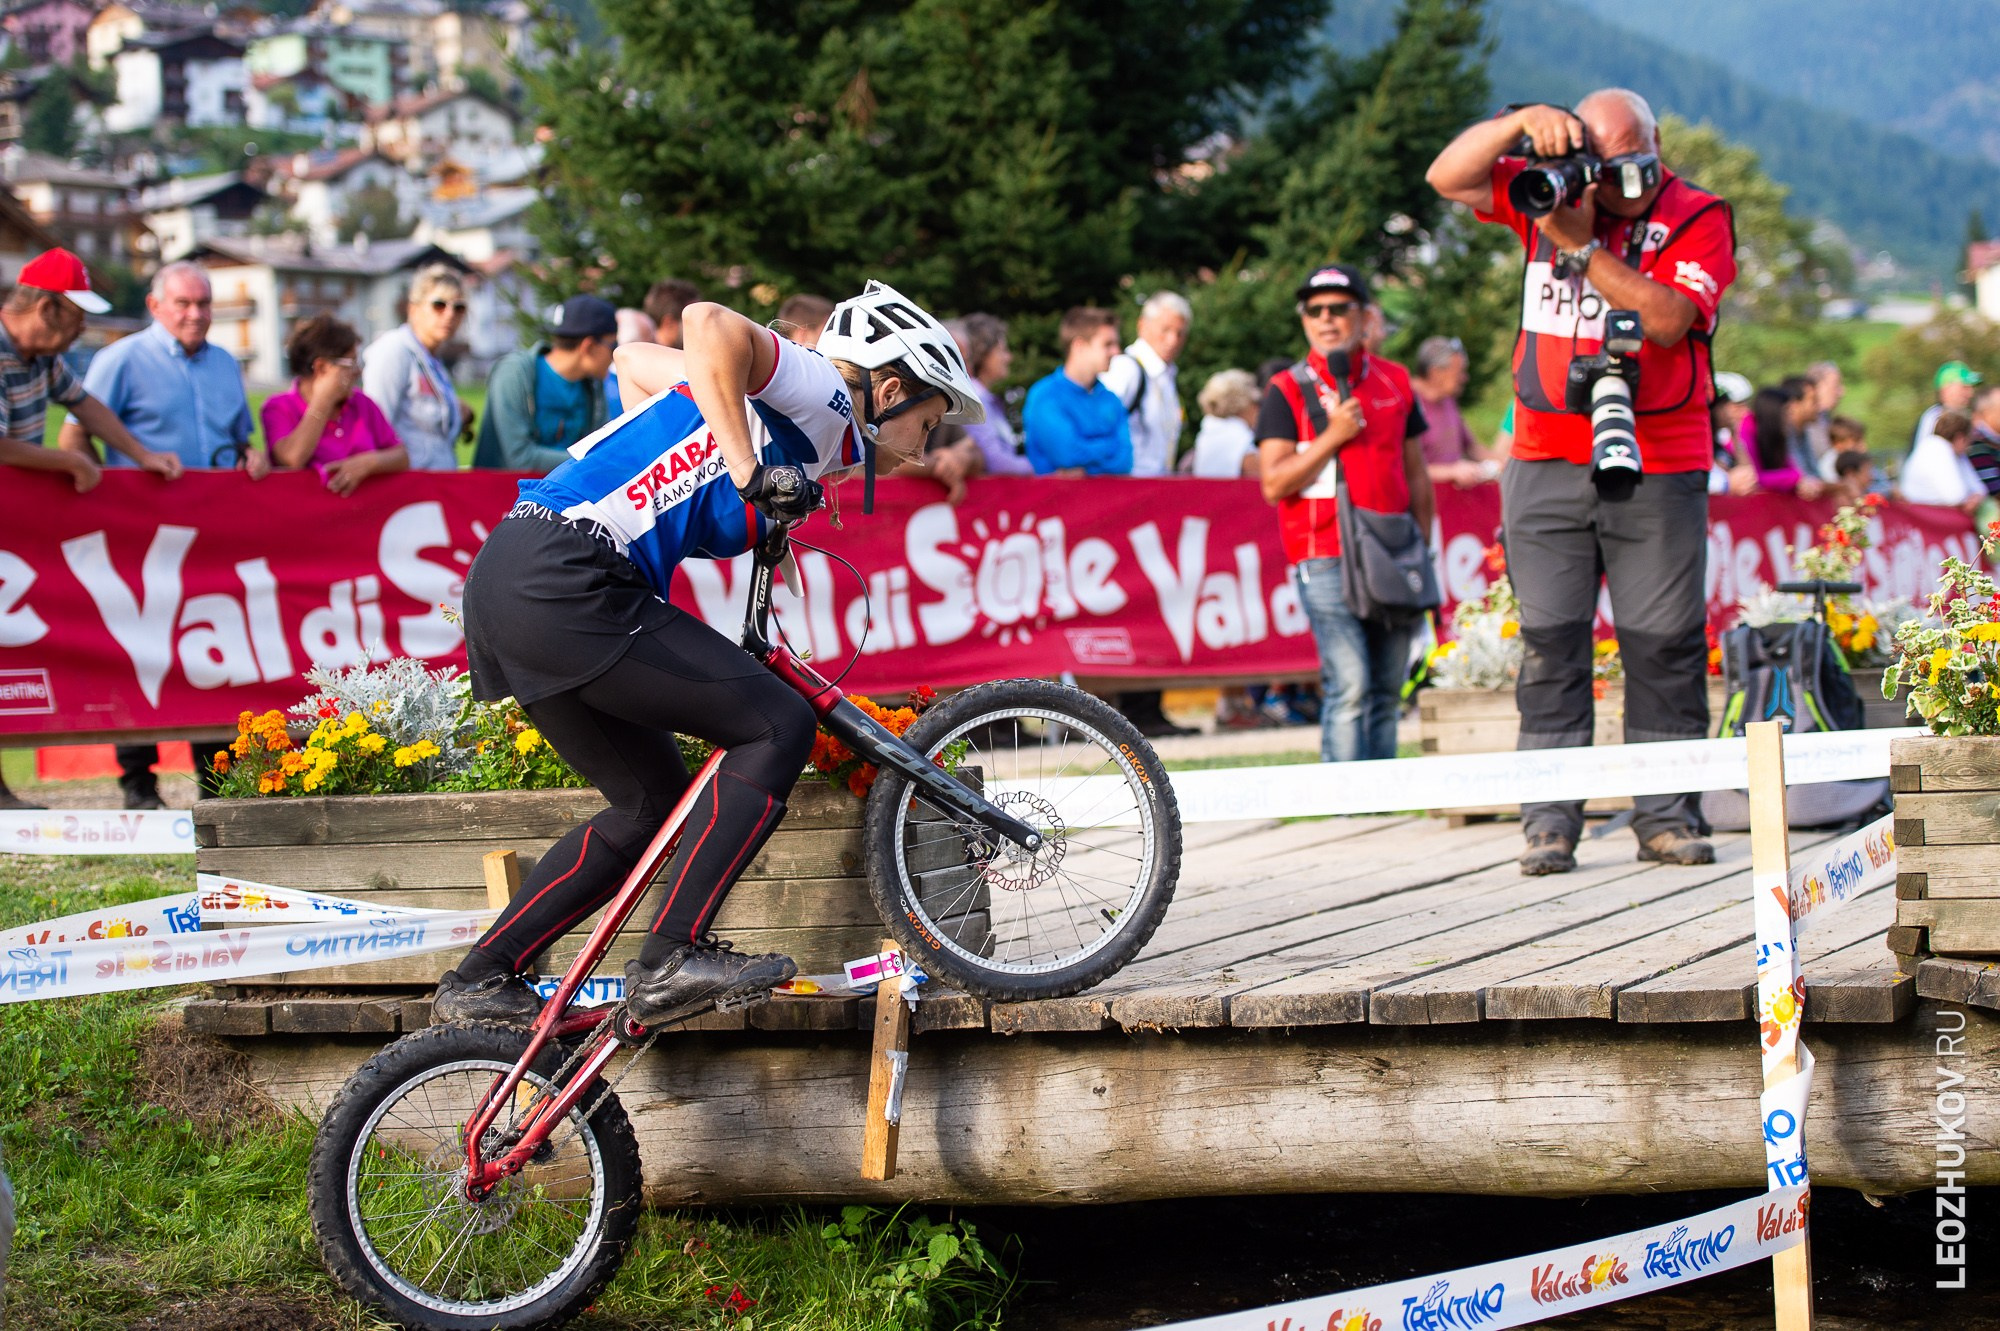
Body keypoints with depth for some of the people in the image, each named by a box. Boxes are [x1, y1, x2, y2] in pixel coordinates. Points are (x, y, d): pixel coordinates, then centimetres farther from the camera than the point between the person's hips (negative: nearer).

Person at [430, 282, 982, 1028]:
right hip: (563, 582, -10)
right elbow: (712, 325, -21)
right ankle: (672, 959, -11)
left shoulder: (783, 404, 25)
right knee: (779, 725, -9)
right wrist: (750, 470, -20)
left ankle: (480, 981, 20)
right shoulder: (823, 401, -2)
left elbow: (636, 360, 37)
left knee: (655, 805, 18)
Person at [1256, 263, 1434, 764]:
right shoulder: (1287, 390, 1)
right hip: (1326, 560, -4)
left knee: (1387, 690, 5)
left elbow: (1417, 477, 18)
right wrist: (1332, 436, -13)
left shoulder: (1395, 382, 14)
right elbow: (1274, 484, -6)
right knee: (1350, 686, -14)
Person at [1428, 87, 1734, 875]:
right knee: (1550, 645, -1)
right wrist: (1519, 124, -12)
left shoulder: (1698, 218, -1)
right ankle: (1549, 822, 0)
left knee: (1663, 646, 1)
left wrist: (1581, 246, -17)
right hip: (1548, 465, 2)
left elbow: (1667, 319, -15)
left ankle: (1665, 815, 8)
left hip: (1658, 469, -1)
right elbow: (1447, 178, 1)